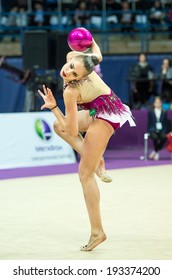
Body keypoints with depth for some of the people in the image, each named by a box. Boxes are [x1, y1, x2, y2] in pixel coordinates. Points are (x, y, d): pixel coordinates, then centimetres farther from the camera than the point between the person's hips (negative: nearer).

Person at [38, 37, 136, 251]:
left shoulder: (70, 91, -28)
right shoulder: (74, 58, -10)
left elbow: (72, 132, -20)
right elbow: (97, 54, 15)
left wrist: (53, 107, -20)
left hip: (104, 117, -10)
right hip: (108, 107, 10)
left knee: (85, 174, -6)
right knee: (58, 126, 23)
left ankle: (97, 232, -7)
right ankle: (96, 161, 7)